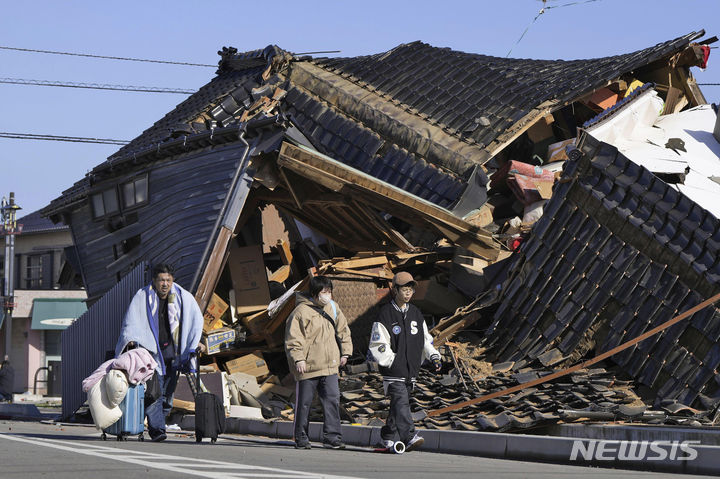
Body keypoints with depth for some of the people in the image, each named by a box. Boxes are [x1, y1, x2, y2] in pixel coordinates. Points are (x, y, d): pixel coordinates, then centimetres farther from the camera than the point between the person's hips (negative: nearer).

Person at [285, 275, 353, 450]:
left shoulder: (333, 308, 11)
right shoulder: (301, 311, -10)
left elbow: (343, 330, 22)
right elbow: (293, 339, -12)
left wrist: (345, 352, 17)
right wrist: (298, 359, -20)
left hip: (329, 366, 5)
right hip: (307, 366, -5)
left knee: (332, 400, -4)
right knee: (304, 403, 4)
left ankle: (332, 437, -2)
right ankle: (301, 439, 14)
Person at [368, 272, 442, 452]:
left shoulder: (416, 313, 14)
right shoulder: (385, 314, -5)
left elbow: (425, 338, 20)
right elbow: (377, 344, -7)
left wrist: (434, 356, 5)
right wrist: (392, 361, -13)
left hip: (411, 369, 6)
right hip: (393, 370, -6)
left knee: (399, 403, 10)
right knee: (401, 402, -16)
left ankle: (388, 437, 21)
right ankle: (409, 437, -26)